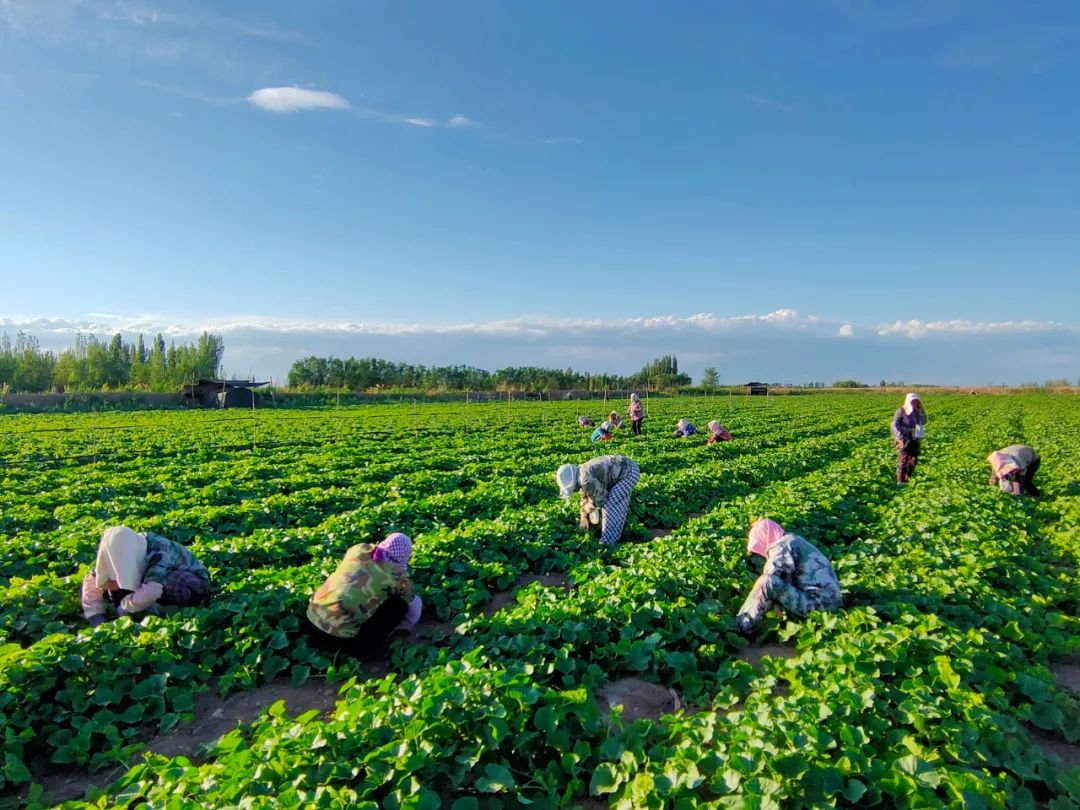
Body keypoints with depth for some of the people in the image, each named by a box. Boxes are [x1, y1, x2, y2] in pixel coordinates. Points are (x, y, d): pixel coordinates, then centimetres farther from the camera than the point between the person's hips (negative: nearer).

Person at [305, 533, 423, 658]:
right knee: (399, 604, 3)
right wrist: (407, 624, 33)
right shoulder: (396, 574, -6)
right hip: (340, 640, -6)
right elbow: (414, 605, 12)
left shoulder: (359, 549, 6)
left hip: (311, 624, 6)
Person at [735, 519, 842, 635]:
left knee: (767, 583, -19)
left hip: (819, 604, -11)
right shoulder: (795, 541, 20)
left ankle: (740, 627, -11)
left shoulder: (780, 546, -9)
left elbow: (769, 579, -15)